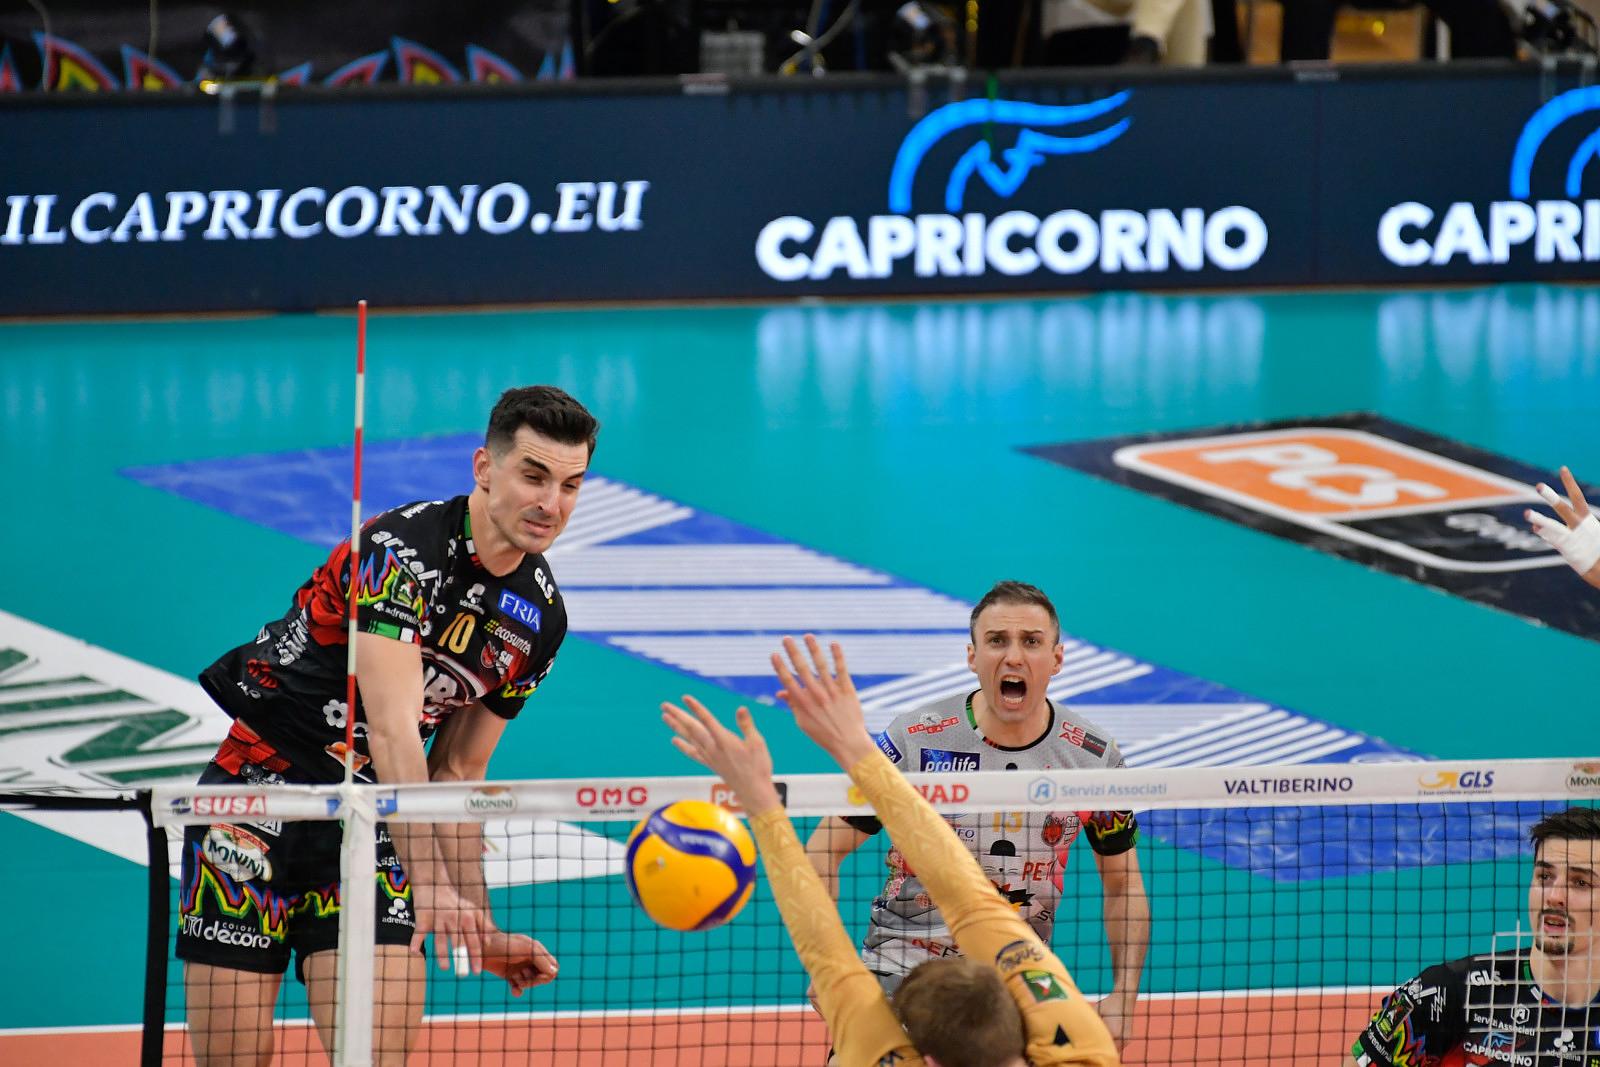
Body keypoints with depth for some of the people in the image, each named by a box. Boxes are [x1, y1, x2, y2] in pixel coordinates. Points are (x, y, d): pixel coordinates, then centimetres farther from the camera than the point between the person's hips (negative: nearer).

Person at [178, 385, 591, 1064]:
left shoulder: (540, 618, 2)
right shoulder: (399, 550, -20)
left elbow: (457, 774, 10)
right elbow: (393, 733, -29)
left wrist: (478, 926, 4)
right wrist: (431, 882, -39)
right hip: (262, 793, -5)